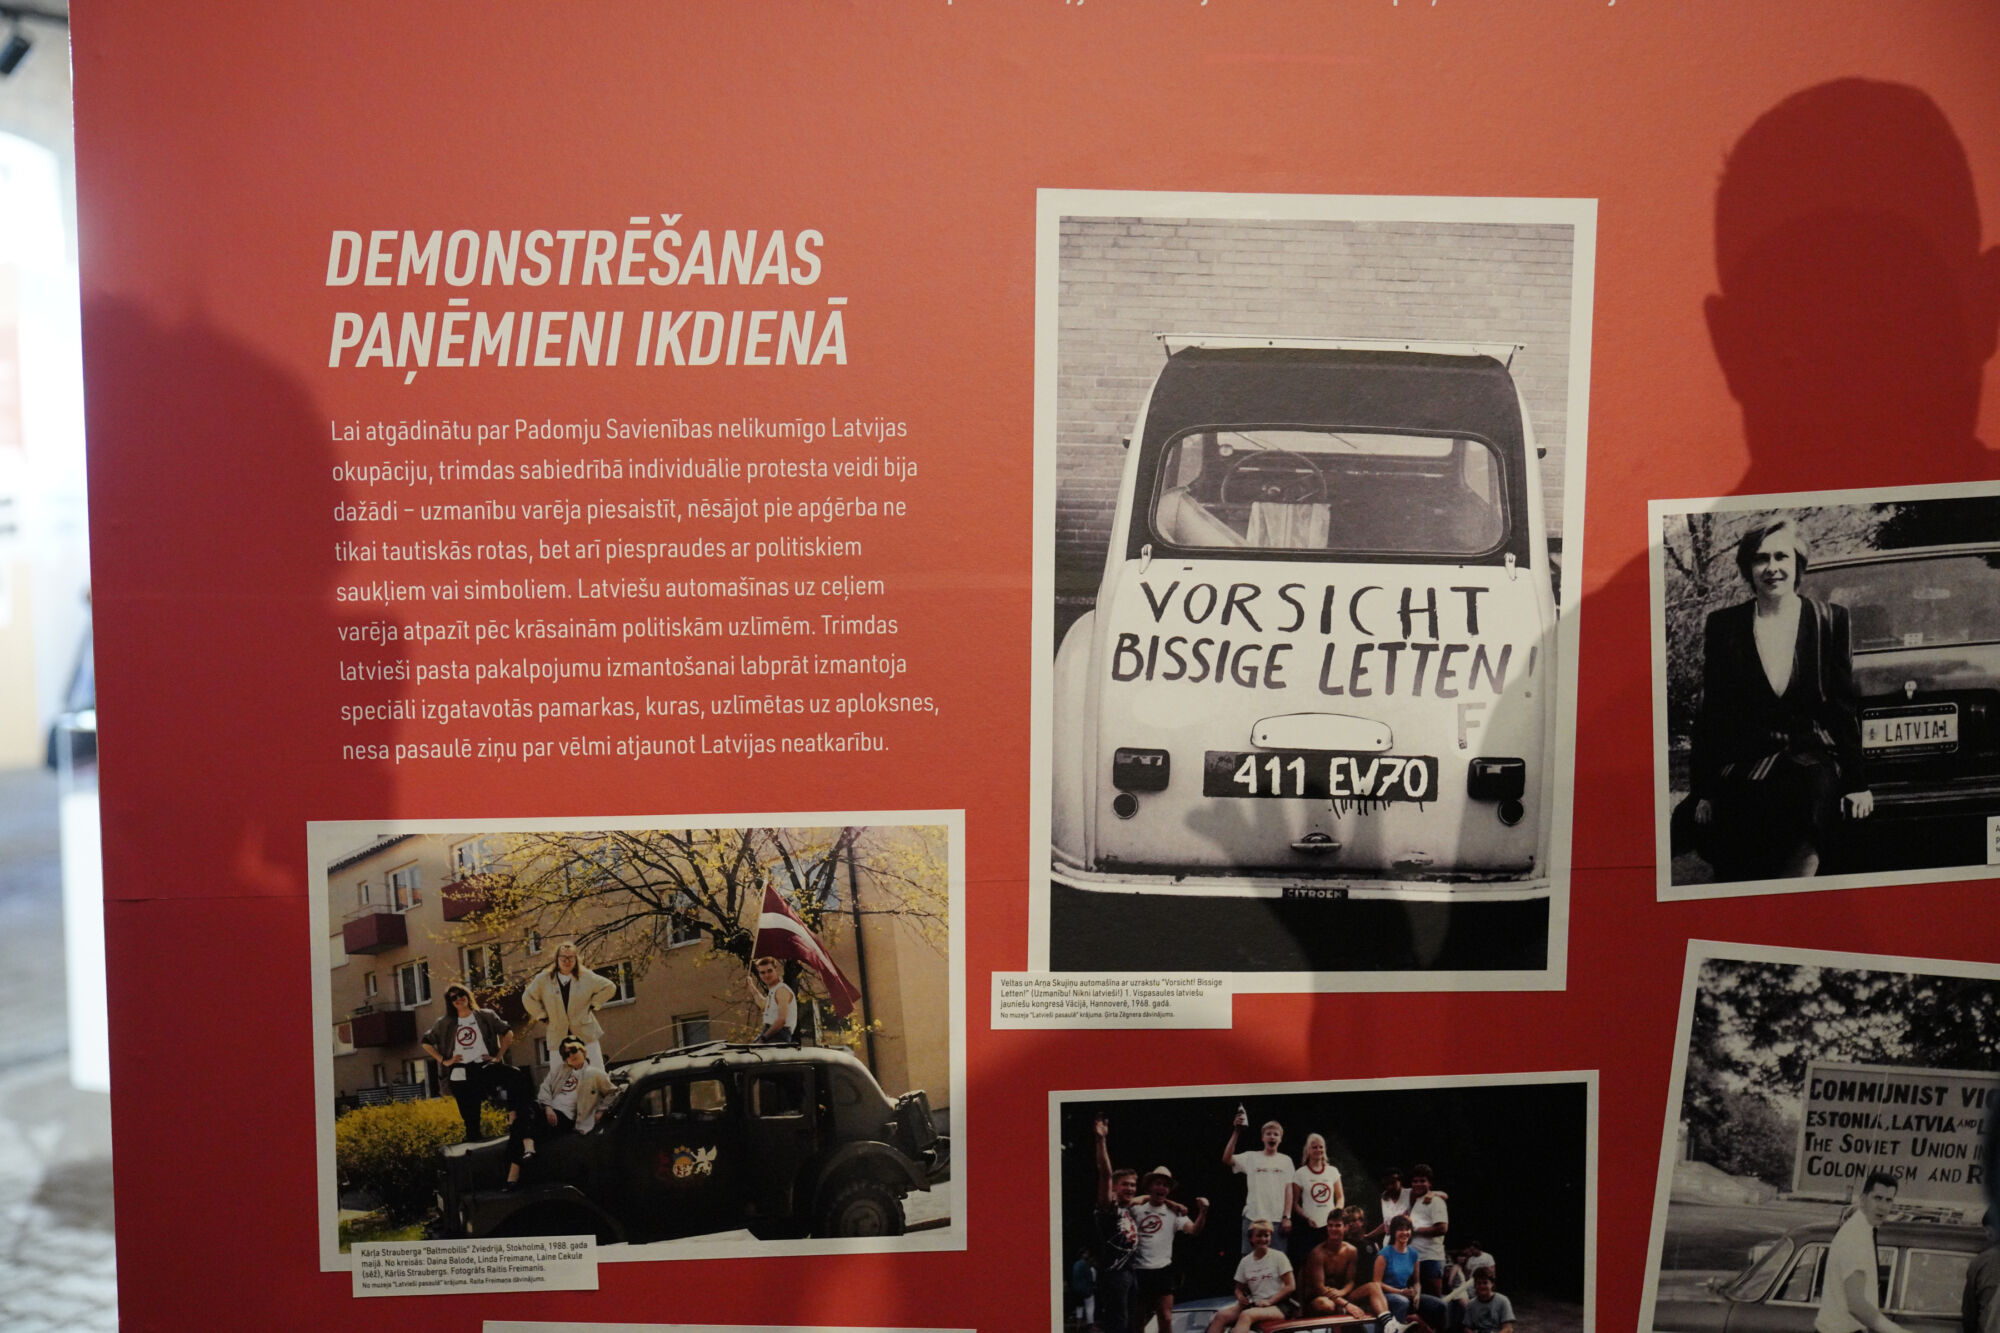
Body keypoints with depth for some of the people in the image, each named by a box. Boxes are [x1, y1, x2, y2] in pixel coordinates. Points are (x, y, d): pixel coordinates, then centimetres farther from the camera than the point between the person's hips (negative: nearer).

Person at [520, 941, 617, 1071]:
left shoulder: (586, 976, -1)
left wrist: (593, 1004, 3)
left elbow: (610, 987, 9)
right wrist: (542, 1016, 7)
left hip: (586, 1034, -1)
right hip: (558, 1037, 1)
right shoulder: (544, 979, 1)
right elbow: (527, 998, 13)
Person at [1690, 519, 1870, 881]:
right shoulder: (1724, 626, 8)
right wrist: (1704, 790, 3)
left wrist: (1857, 782, 3)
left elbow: (1844, 708, 8)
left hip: (1813, 755, 0)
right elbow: (1711, 714, 8)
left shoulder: (1831, 620, 8)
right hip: (1745, 762, 0)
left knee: (1815, 789, -34)